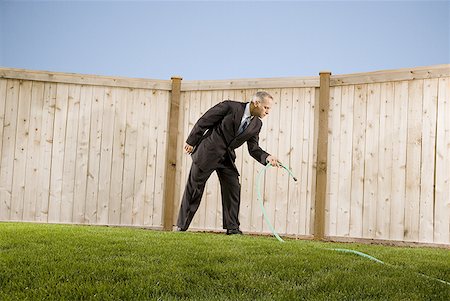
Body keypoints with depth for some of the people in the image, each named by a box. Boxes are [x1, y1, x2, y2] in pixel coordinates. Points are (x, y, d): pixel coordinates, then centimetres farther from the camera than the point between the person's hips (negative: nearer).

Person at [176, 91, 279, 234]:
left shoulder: (256, 124, 2)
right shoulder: (230, 106, -15)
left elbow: (253, 148, 2)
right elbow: (203, 122, -10)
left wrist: (267, 157, -17)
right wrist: (191, 142, -7)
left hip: (227, 157, 6)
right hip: (208, 152, -5)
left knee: (233, 188, -4)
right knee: (194, 188, 2)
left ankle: (232, 228, 4)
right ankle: (181, 226, 13)